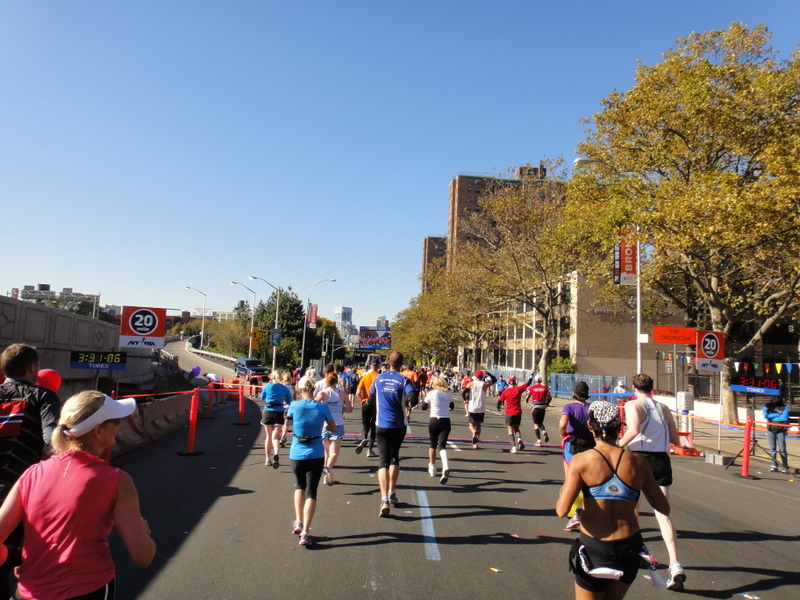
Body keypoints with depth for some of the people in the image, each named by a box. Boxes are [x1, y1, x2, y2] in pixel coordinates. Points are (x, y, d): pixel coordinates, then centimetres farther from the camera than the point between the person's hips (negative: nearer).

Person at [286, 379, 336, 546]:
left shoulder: (294, 405, -6)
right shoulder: (322, 407, -8)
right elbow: (333, 429, 1)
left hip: (297, 454, 1)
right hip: (316, 455, -1)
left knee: (299, 486, 24)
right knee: (311, 491, 3)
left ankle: (298, 523, 21)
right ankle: (305, 532, -3)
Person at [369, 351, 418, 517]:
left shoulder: (379, 378, 3)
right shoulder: (404, 380, -7)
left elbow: (371, 397, 18)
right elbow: (412, 398, -22)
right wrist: (408, 404, -2)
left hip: (381, 425, 1)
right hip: (399, 426, 0)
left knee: (383, 460, -2)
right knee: (394, 457, 20)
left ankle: (384, 500, -15)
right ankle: (392, 493, 28)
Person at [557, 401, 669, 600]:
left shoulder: (581, 461, -13)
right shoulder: (637, 462, -5)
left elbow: (562, 510, -18)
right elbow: (664, 508, 3)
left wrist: (564, 490, 3)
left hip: (593, 550, -4)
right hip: (629, 548, 4)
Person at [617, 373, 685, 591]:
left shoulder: (633, 405, -5)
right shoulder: (664, 408, 11)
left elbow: (634, 429, -24)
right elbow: (674, 439, 13)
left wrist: (619, 445, -11)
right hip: (661, 461, 4)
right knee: (663, 513, 0)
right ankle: (675, 566, -14)